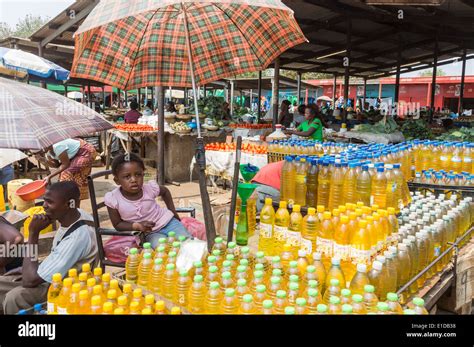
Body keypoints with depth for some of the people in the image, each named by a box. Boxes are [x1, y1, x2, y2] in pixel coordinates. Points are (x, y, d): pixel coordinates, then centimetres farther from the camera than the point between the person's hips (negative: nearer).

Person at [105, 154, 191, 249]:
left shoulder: (150, 188, -14)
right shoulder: (113, 199, -18)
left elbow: (165, 191, 11)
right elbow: (117, 224, -8)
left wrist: (173, 212, 9)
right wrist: (138, 226, -24)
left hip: (168, 222, 2)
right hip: (150, 233, -1)